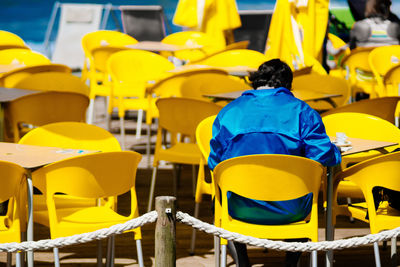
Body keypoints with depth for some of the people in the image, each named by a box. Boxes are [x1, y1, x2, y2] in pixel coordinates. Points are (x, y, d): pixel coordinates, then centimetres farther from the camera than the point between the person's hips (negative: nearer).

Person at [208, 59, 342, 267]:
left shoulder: (229, 111, 5)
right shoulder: (301, 111, -1)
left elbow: (214, 163, 8)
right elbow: (323, 155, -7)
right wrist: (336, 152, 16)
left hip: (241, 209, 1)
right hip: (290, 211, -1)